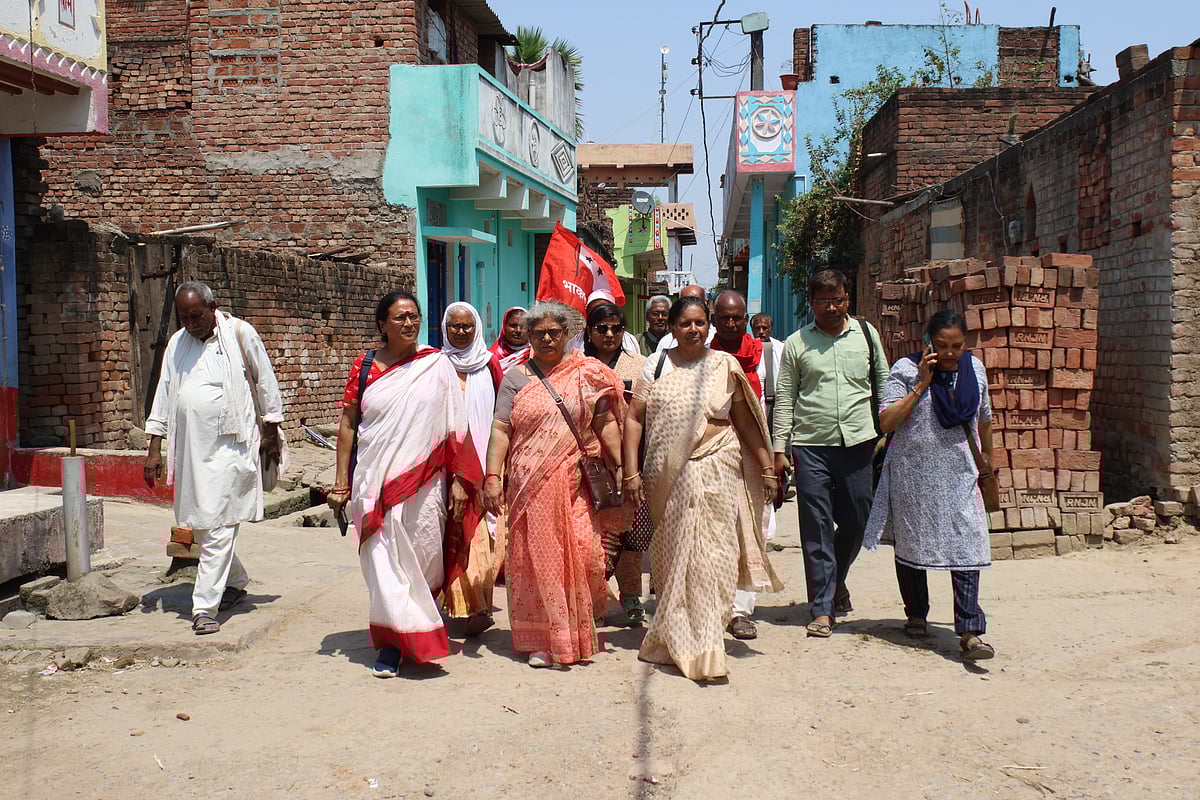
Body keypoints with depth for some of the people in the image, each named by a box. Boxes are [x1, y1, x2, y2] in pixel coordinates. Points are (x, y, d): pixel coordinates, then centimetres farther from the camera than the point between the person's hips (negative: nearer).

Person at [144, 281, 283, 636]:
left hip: (229, 444, -5)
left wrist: (271, 430, 6)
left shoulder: (239, 333, -1)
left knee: (218, 527, -9)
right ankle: (236, 581, 33)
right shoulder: (176, 343, 12)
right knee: (199, 525, 12)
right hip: (190, 445, 6)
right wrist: (154, 448, 11)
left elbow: (265, 381, 6)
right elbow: (164, 394, 15)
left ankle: (205, 608, -8)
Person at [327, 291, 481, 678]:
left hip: (425, 479, 0)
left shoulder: (437, 365, 2)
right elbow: (347, 424, 6)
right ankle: (392, 643, 9)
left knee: (424, 556, 7)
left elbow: (456, 426, 1)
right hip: (377, 482, 0)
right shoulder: (365, 366, 4)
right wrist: (341, 481, 2)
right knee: (383, 559, -1)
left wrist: (459, 479, -3)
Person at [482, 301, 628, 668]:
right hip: (531, 485, 0)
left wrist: (619, 467, -1)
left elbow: (606, 423, 8)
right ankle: (542, 641, 11)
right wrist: (492, 476, -7)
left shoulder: (587, 373, 9)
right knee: (536, 557, 1)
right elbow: (500, 430, 2)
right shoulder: (516, 377, 8)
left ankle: (579, 635, 17)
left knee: (582, 553, -5)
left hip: (577, 483, 0)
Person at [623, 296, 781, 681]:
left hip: (715, 473, -1)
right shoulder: (656, 367, 5)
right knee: (672, 557, 11)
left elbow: (746, 422, 8)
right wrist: (631, 472, -5)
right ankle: (675, 636, 29)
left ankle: (702, 646, 4)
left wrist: (766, 467, 5)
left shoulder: (725, 366, 4)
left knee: (709, 557, -5)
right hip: (667, 477, 1)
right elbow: (634, 419, 2)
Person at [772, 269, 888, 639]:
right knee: (816, 528, -2)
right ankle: (822, 608, 4)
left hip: (858, 442, 2)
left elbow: (883, 385, 15)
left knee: (856, 521, 10)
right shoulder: (797, 343, 4)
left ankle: (837, 580, 38)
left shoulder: (866, 334, 9)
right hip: (811, 445, -2)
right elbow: (784, 399, 5)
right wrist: (779, 449, 0)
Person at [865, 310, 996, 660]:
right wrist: (921, 385, -18)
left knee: (967, 547, -9)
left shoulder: (974, 369, 5)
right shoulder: (906, 370, -7)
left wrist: (988, 456, 31)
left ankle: (969, 633, -10)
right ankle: (916, 614, 32)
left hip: (959, 474, 2)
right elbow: (886, 422, -15)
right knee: (911, 544, 11)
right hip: (913, 473, -2)